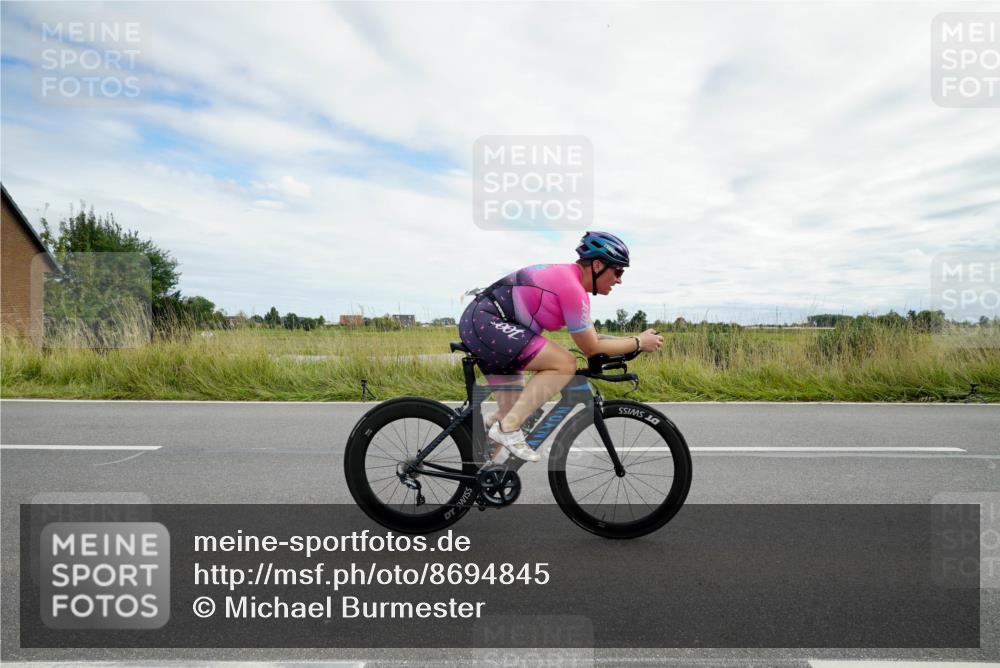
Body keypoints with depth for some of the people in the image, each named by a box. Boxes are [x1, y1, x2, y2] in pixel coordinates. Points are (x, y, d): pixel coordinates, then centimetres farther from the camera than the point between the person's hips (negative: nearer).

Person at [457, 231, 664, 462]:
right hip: (486, 323, -10)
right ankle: (508, 429, -13)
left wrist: (632, 340, 15)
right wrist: (639, 343, -1)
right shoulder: (573, 288, -17)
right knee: (565, 364, -18)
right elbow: (591, 348, -10)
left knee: (515, 410, 11)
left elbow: (590, 337, 21)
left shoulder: (567, 277, 14)